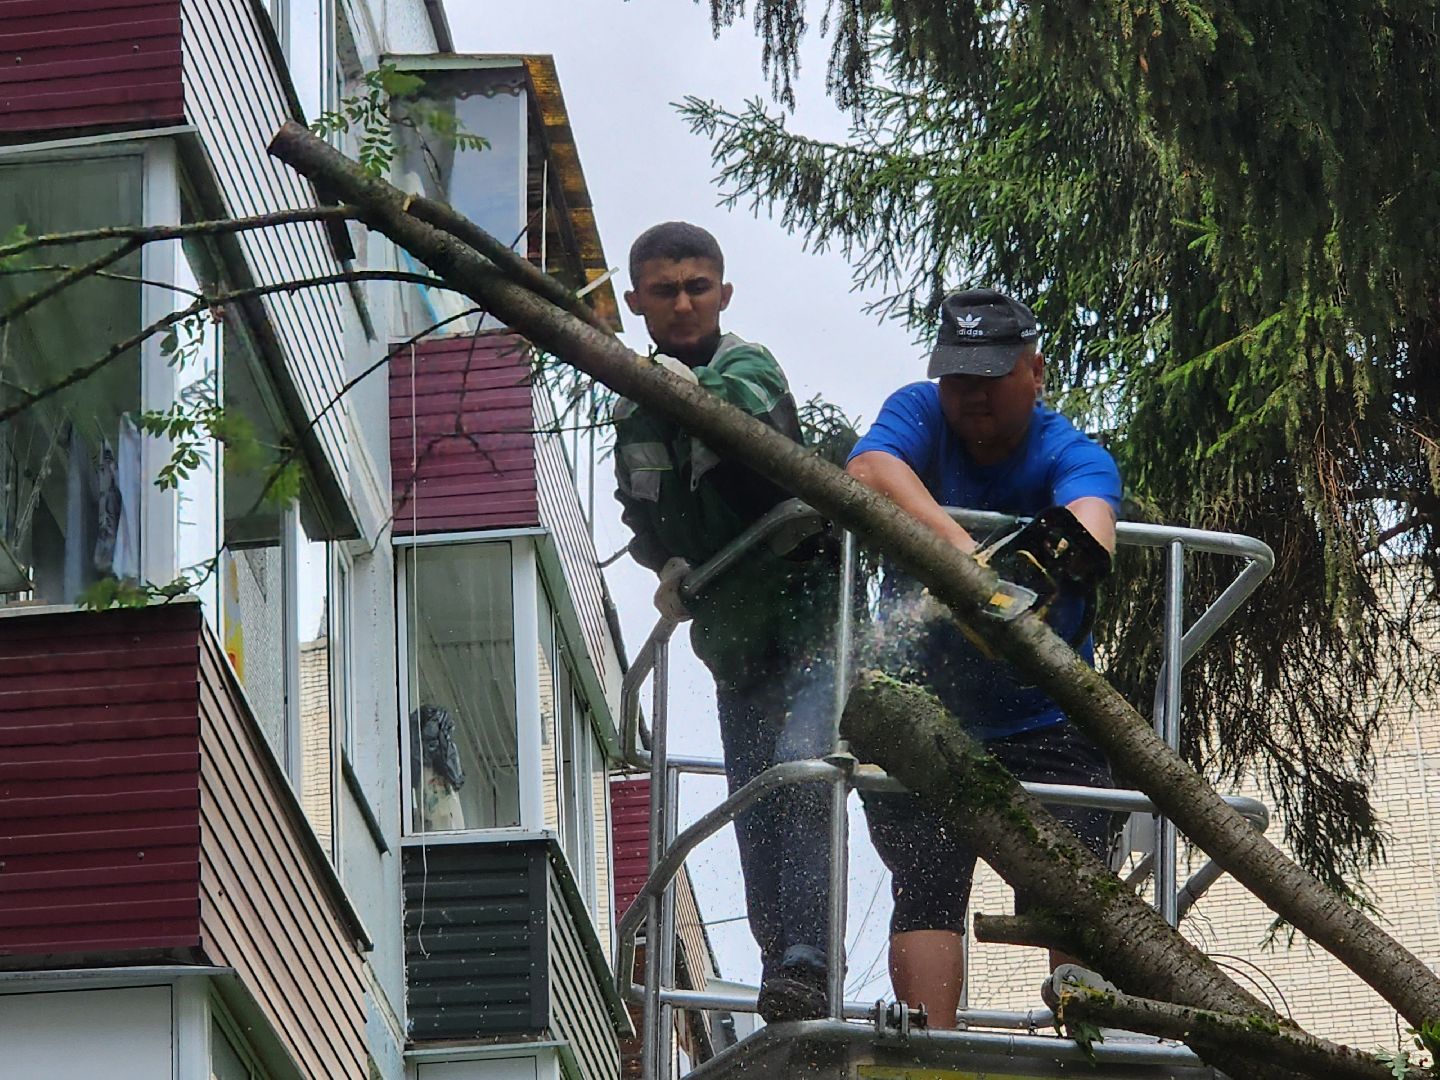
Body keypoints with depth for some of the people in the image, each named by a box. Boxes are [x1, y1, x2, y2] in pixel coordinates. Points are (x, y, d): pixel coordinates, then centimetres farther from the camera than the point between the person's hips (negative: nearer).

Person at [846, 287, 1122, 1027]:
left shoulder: (1075, 459, -8)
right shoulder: (920, 415, -4)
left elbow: (1091, 523, -33)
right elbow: (868, 473, -28)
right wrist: (959, 549, -45)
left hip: (1046, 723, -1)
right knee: (926, 889, -11)